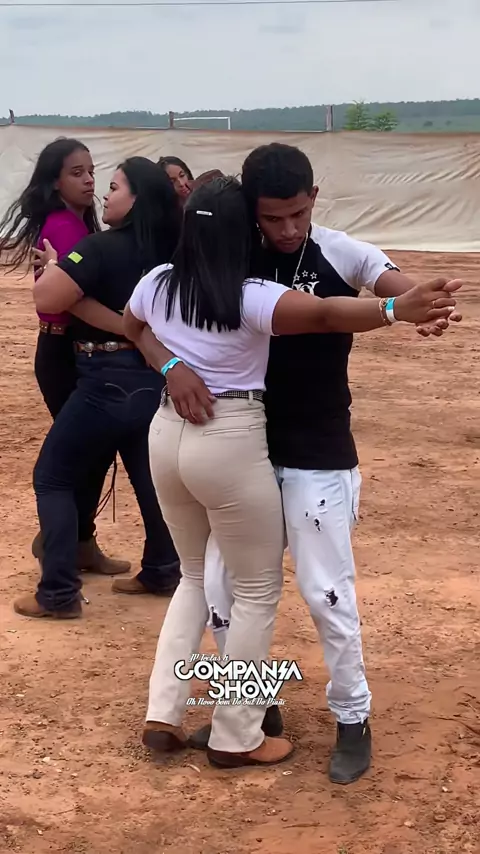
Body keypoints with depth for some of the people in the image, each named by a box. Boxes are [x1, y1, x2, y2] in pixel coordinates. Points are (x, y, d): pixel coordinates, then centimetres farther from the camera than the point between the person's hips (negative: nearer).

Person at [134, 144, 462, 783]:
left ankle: (354, 719, 19)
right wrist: (172, 365, -26)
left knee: (327, 593, -1)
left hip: (318, 457, -3)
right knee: (223, 589, 8)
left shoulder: (342, 254, -10)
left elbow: (406, 292, -25)